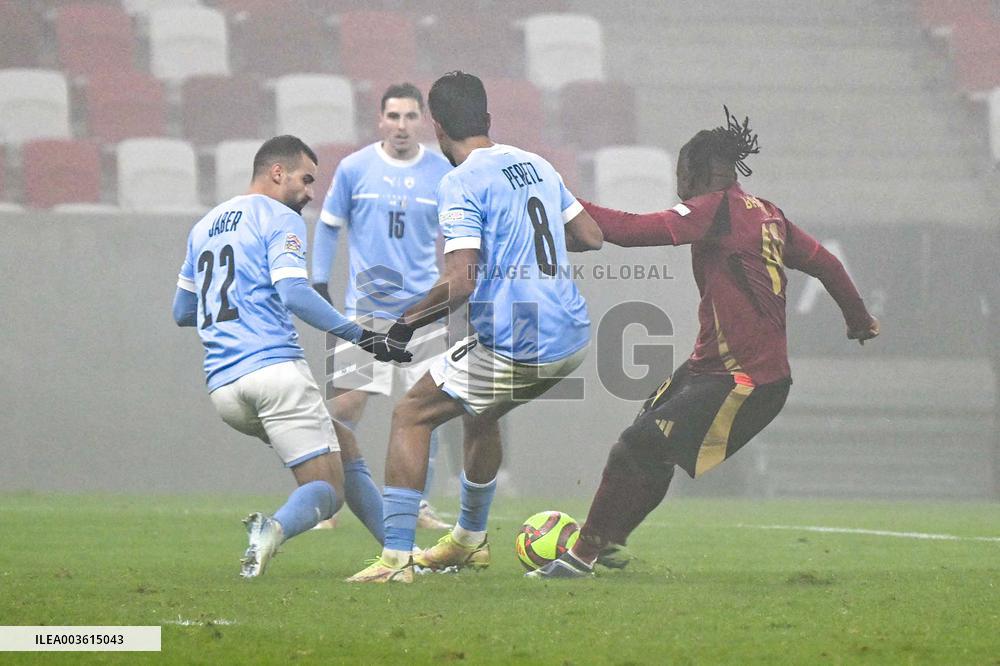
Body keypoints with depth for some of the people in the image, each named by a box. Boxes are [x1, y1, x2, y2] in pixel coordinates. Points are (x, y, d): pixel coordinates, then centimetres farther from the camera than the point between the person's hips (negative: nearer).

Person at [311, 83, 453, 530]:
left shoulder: (443, 174, 3)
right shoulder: (354, 168, 1)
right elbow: (328, 226, 11)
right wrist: (319, 283, 4)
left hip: (423, 308, 1)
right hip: (365, 308, -1)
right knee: (345, 404, -8)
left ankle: (418, 505, 10)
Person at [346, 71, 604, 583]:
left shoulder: (460, 184, -11)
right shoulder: (537, 165, 12)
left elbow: (461, 283, -19)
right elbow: (591, 237, 17)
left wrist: (407, 322, -6)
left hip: (514, 346, -8)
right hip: (572, 337, 8)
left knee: (410, 416, 4)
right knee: (479, 413, 32)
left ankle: (396, 558, -3)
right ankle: (470, 540, 44)